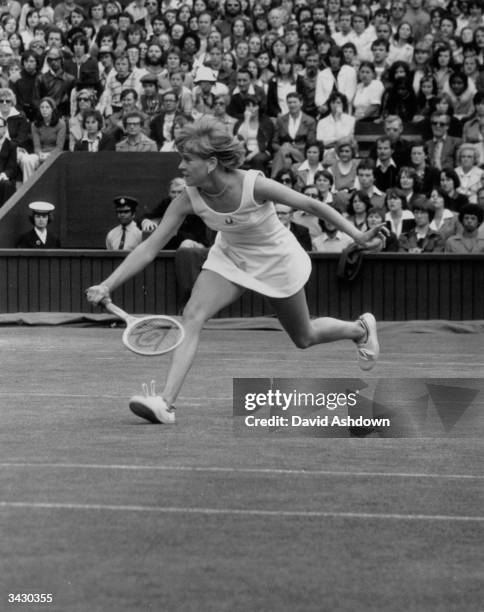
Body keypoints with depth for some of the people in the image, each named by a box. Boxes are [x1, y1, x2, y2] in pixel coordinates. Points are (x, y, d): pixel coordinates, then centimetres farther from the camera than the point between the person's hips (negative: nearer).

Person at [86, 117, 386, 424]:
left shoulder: (254, 186, -34)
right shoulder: (189, 200, -24)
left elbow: (312, 205, -23)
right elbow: (150, 247, -21)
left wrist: (358, 235, -24)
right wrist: (107, 285, -29)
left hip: (277, 260, -3)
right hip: (229, 258, 3)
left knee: (304, 338, 15)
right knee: (192, 316, -21)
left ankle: (361, 328, 46)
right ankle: (166, 403, -25)